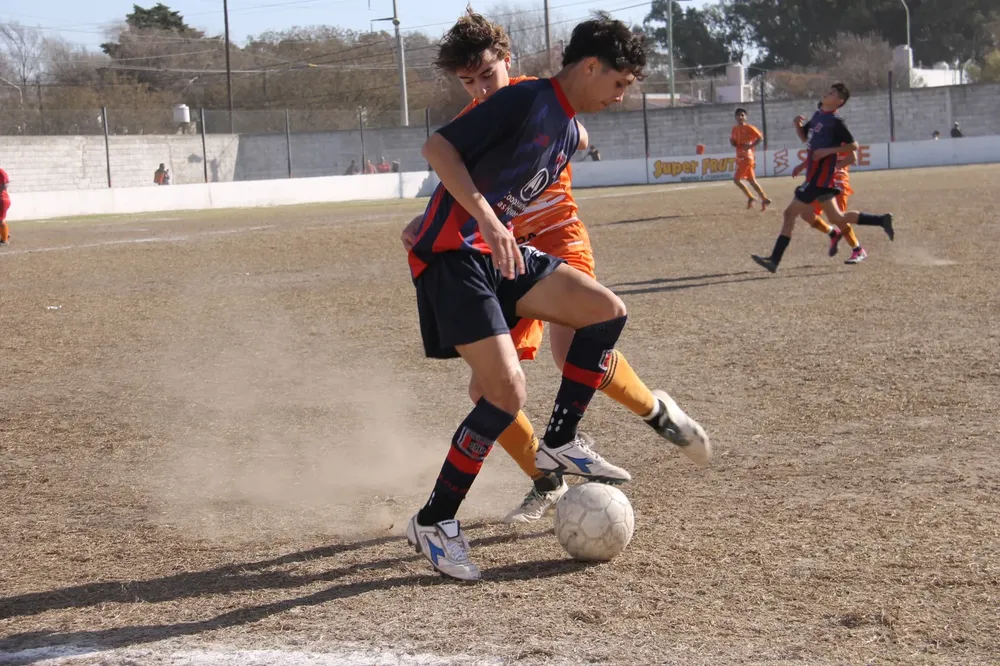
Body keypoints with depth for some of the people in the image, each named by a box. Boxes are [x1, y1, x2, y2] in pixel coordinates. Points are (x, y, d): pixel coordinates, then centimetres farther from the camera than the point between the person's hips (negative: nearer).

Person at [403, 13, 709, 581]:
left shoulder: (569, 131, 15)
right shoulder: (527, 101, -13)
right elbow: (438, 147, -18)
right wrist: (486, 218, -28)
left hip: (499, 252, 9)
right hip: (452, 256, -9)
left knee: (608, 311, 1)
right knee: (508, 393, -16)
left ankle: (560, 445, 10)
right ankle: (433, 522, -3)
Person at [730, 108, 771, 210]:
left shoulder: (749, 128, -10)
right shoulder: (735, 129, 11)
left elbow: (760, 137, -12)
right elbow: (732, 141, 22)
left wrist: (750, 146, -22)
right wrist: (732, 142, -2)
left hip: (747, 157, -8)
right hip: (740, 158, 8)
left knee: (736, 179, -12)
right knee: (751, 180, 11)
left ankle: (750, 197, -1)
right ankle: (764, 199, 16)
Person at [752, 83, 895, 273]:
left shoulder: (836, 121, -12)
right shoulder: (818, 115, 13)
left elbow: (853, 145, -14)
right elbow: (804, 137, 24)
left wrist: (828, 151, -21)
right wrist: (798, 125, 4)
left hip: (820, 177, -10)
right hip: (815, 175, 10)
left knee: (790, 213, -8)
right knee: (836, 218, 16)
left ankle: (774, 259, -6)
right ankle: (882, 220, 22)